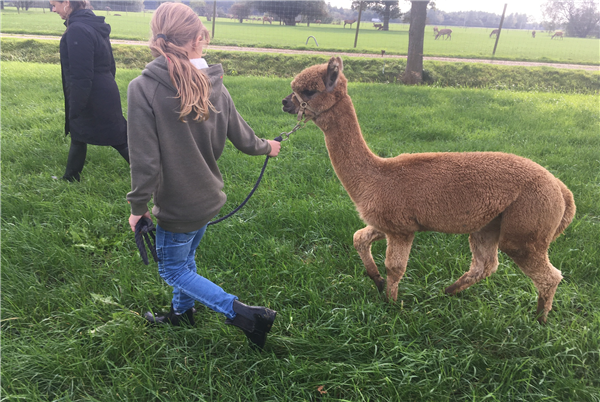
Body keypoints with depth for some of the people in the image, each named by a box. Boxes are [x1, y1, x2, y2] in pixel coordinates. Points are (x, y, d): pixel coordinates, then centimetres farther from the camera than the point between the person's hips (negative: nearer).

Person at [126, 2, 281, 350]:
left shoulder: (143, 88, -20)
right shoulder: (214, 86, -4)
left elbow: (145, 158, -20)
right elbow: (241, 137, 8)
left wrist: (139, 206, -6)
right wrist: (267, 147, 29)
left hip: (177, 204, -6)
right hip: (208, 197, 6)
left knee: (173, 269, 11)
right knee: (185, 258, 26)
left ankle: (247, 315, 4)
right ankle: (182, 312, 48)